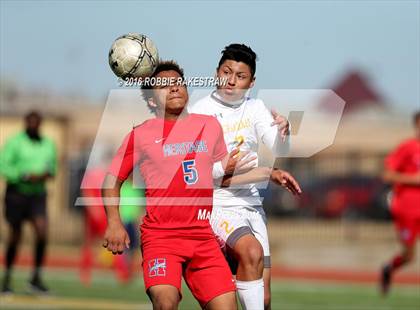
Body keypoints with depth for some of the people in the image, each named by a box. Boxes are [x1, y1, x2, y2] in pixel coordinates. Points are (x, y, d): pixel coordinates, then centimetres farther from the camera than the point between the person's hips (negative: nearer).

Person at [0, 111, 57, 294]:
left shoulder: (48, 144, 6)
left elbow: (52, 165, 21)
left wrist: (48, 174, -4)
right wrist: (27, 176, -23)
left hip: (38, 194, 3)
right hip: (16, 192, -3)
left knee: (42, 231, -19)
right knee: (15, 237, 3)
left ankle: (36, 278, -11)